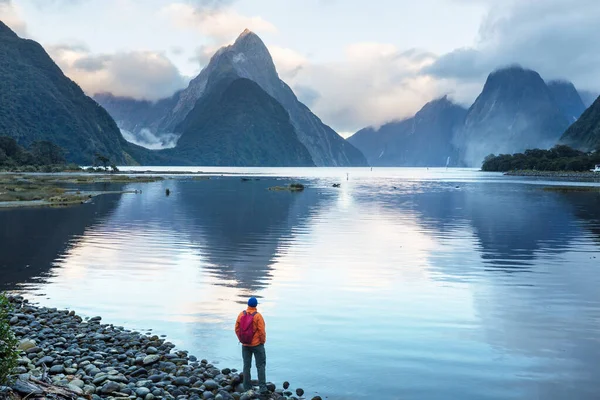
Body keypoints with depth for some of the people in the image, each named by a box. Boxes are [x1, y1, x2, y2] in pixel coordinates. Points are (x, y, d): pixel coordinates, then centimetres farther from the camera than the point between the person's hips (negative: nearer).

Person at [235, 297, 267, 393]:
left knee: (246, 366, 13)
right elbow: (262, 331, -16)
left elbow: (237, 329, 0)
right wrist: (263, 341, -1)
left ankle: (247, 387, 17)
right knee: (261, 365, 6)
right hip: (257, 344, -4)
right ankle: (262, 387, 0)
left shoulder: (241, 314, -4)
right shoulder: (257, 316, -16)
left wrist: (241, 339, 12)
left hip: (245, 344, 4)